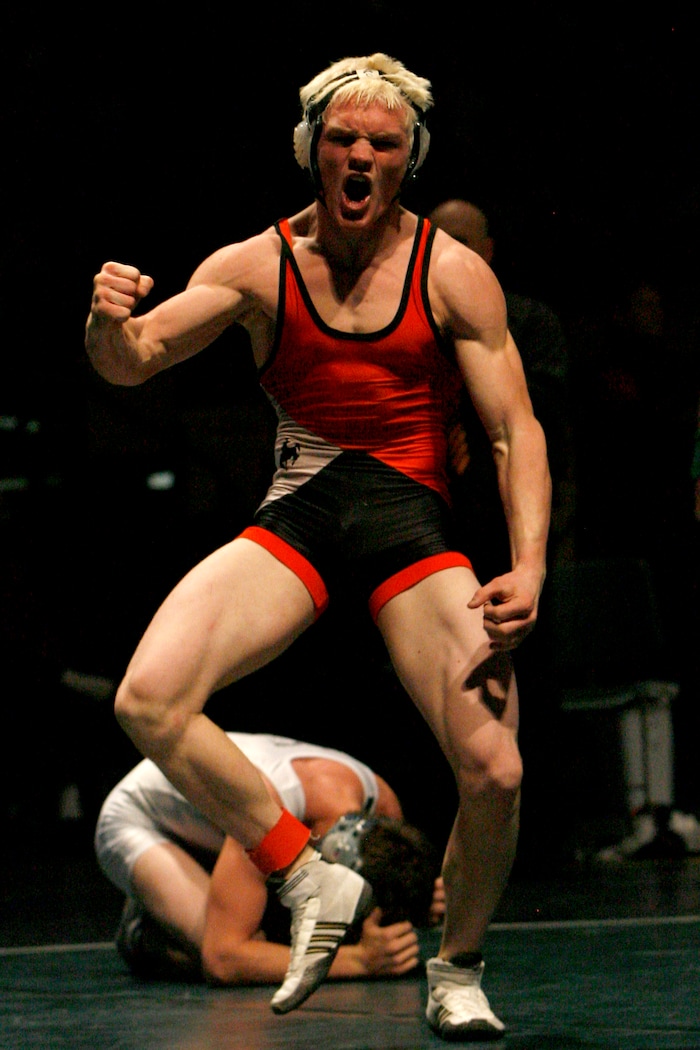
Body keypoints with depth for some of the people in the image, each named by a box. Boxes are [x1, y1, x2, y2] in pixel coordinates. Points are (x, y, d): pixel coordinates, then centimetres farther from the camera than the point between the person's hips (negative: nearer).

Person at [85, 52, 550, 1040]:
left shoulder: (453, 273, 3)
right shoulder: (258, 265, 5)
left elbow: (516, 429, 2)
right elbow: (131, 365, 2)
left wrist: (529, 567, -12)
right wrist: (109, 320, -23)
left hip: (415, 522, -1)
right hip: (295, 515, 1)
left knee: (495, 774, -17)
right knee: (147, 703, -23)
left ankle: (458, 968, 13)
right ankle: (312, 882, -6)